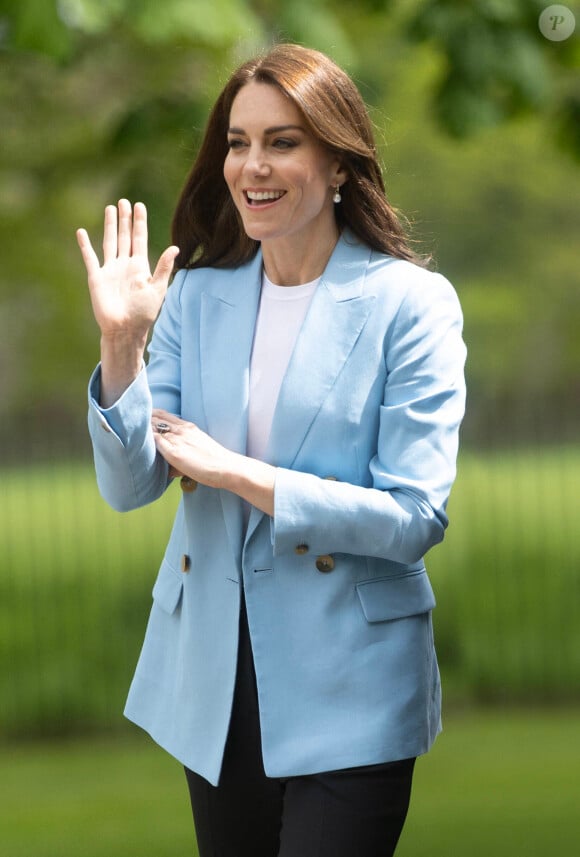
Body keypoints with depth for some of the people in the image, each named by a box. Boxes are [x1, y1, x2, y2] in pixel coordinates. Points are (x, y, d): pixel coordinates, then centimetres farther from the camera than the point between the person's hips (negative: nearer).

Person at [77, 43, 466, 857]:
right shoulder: (197, 295, 3)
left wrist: (233, 473, -17)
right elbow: (129, 486, -2)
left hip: (349, 691, -4)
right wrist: (120, 344, -17)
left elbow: (416, 517, -16)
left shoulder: (410, 303, -10)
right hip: (213, 676, 4)